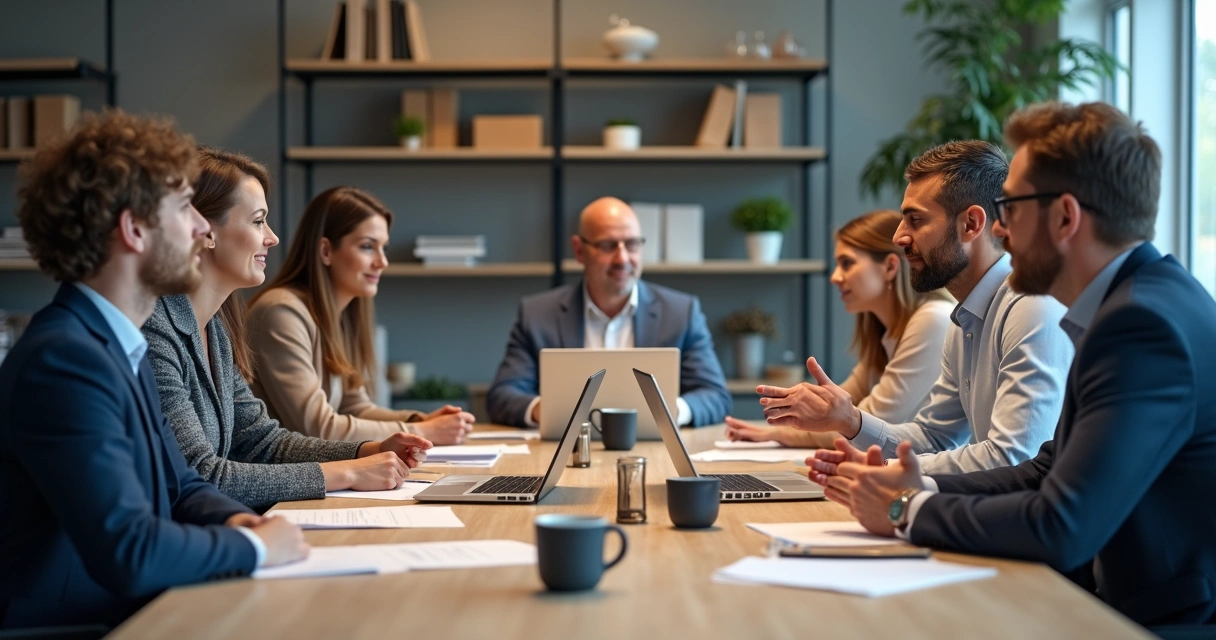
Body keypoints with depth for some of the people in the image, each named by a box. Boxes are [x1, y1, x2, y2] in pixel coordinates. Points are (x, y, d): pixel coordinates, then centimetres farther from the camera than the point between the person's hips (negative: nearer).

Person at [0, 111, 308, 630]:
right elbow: (127, 552, -27)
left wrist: (234, 519, -2)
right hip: (67, 623, -8)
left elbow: (180, 487, 19)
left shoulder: (124, 349, 10)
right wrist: (253, 545, -13)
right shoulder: (64, 359, -19)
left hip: (133, 616, 8)